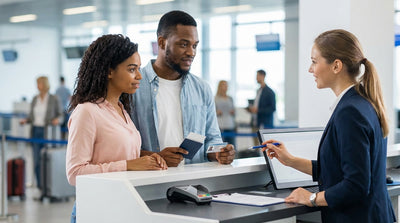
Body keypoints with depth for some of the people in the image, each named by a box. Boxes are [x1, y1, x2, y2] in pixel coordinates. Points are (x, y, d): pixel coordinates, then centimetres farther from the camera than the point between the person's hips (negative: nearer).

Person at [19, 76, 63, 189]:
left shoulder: (54, 99, -2)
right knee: (36, 160, 3)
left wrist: (58, 120, -19)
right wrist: (25, 120, -3)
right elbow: (31, 116, 16)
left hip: (48, 132, -4)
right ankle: (39, 185, 12)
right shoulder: (35, 99, 11)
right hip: (36, 131, 5)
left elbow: (60, 114, 1)